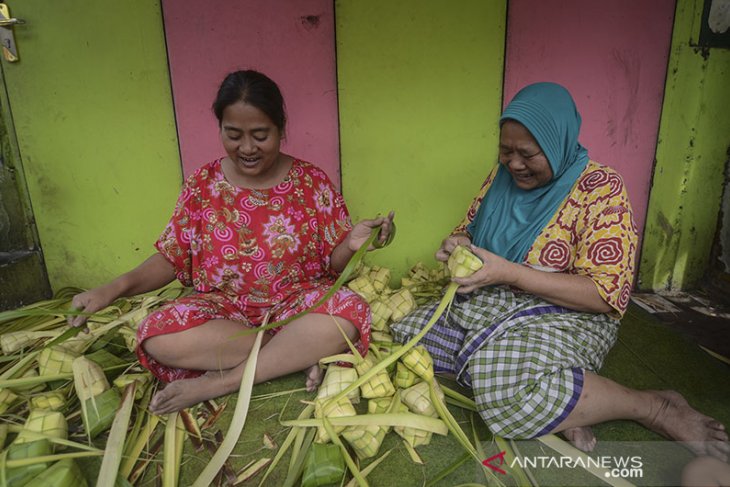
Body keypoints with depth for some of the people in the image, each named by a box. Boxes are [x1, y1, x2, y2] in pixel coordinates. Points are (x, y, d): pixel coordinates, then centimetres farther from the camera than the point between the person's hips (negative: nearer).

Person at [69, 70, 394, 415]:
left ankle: (220, 381, -21)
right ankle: (299, 352, -18)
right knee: (157, 336, -28)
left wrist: (351, 243, -22)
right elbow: (169, 259, 5)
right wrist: (114, 289, -11)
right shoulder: (202, 184, 2)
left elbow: (333, 263, 0)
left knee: (350, 313, -33)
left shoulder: (311, 181, -3)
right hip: (223, 307, 2)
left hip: (296, 302, -1)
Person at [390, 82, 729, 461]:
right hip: (487, 304, 7)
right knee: (411, 333, -12)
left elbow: (606, 295, -19)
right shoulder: (502, 176, 4)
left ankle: (657, 407, -9)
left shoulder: (600, 189, -14)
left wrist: (507, 272, -26)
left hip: (565, 316, -7)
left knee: (511, 387, -36)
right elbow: (471, 227, 18)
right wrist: (457, 243, -9)